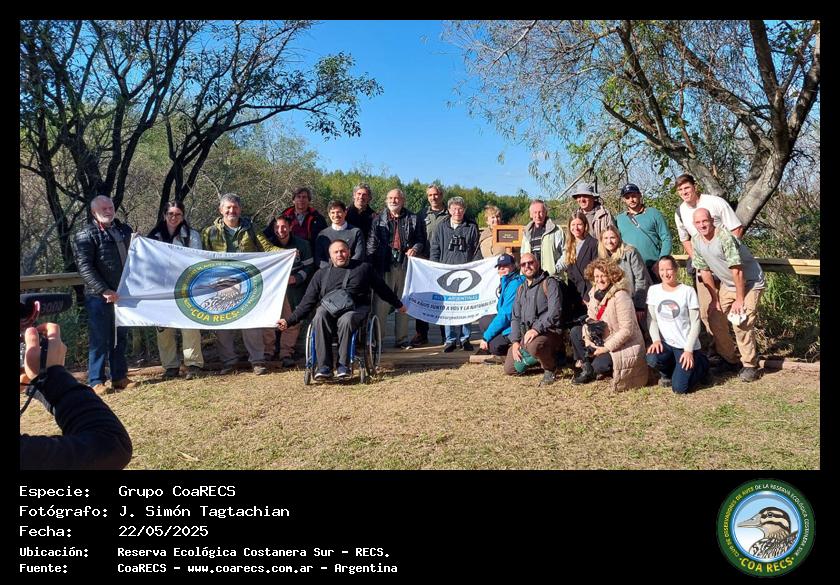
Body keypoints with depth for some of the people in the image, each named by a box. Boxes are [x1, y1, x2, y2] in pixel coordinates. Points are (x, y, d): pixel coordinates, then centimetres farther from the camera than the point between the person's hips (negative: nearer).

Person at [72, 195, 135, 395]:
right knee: (100, 339, -2)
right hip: (99, 296, -6)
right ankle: (96, 382, 7)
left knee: (121, 337, 12)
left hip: (123, 294, 6)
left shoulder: (125, 230, 14)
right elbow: (85, 267, -14)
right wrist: (104, 290, -20)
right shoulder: (86, 235, -5)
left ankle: (119, 377, 22)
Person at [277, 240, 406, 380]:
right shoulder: (322, 273, 20)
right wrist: (289, 321, 8)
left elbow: (382, 288, 27)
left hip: (356, 308, -2)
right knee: (319, 317, -33)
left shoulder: (363, 268, 17)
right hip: (329, 309, 2)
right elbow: (307, 301, 17)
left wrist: (398, 304, 31)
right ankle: (324, 367, -32)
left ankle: (343, 366, -27)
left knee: (346, 320, -37)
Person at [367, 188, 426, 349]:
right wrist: (370, 264, -8)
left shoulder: (412, 219, 11)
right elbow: (372, 243, 3)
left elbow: (421, 240, 16)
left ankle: (401, 338, 17)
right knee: (381, 303, -5)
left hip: (405, 265, 1)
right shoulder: (378, 219, 9)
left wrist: (415, 249, -5)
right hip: (385, 266, -1)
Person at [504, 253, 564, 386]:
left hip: (548, 332, -8)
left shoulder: (549, 283, -3)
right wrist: (515, 341, 4)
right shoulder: (521, 289, 20)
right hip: (525, 335, 8)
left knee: (533, 345, -41)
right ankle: (545, 357, 20)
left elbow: (555, 311, -16)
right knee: (509, 369, 2)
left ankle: (549, 369, -9)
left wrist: (537, 329, -26)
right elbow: (515, 317, 18)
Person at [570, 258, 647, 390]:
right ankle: (587, 370, 4)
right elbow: (591, 319, 8)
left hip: (625, 345, -8)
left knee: (599, 366, -28)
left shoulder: (620, 296, -23)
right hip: (602, 339, 8)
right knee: (575, 332, -2)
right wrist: (587, 339, -11)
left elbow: (627, 330, -25)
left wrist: (606, 348, -23)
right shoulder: (595, 292, 0)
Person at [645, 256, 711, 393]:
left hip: (685, 345, -3)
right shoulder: (653, 290, 3)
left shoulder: (688, 291, -7)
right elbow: (652, 319, 4)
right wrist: (656, 339, -13)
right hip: (665, 343, 3)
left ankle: (701, 363, 18)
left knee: (680, 388, -14)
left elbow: (695, 323, -6)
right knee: (652, 359, -32)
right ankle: (668, 374, 6)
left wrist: (689, 350, -14)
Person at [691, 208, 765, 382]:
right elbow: (705, 271, 2)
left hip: (750, 283, -7)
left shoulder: (725, 238, -27)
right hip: (727, 284, 7)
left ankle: (750, 366, 1)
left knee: (741, 323, -16)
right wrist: (715, 299, 2)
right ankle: (729, 360, 21)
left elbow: (737, 270, -25)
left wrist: (739, 299, -21)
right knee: (715, 319, 4)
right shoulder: (696, 241, -5)